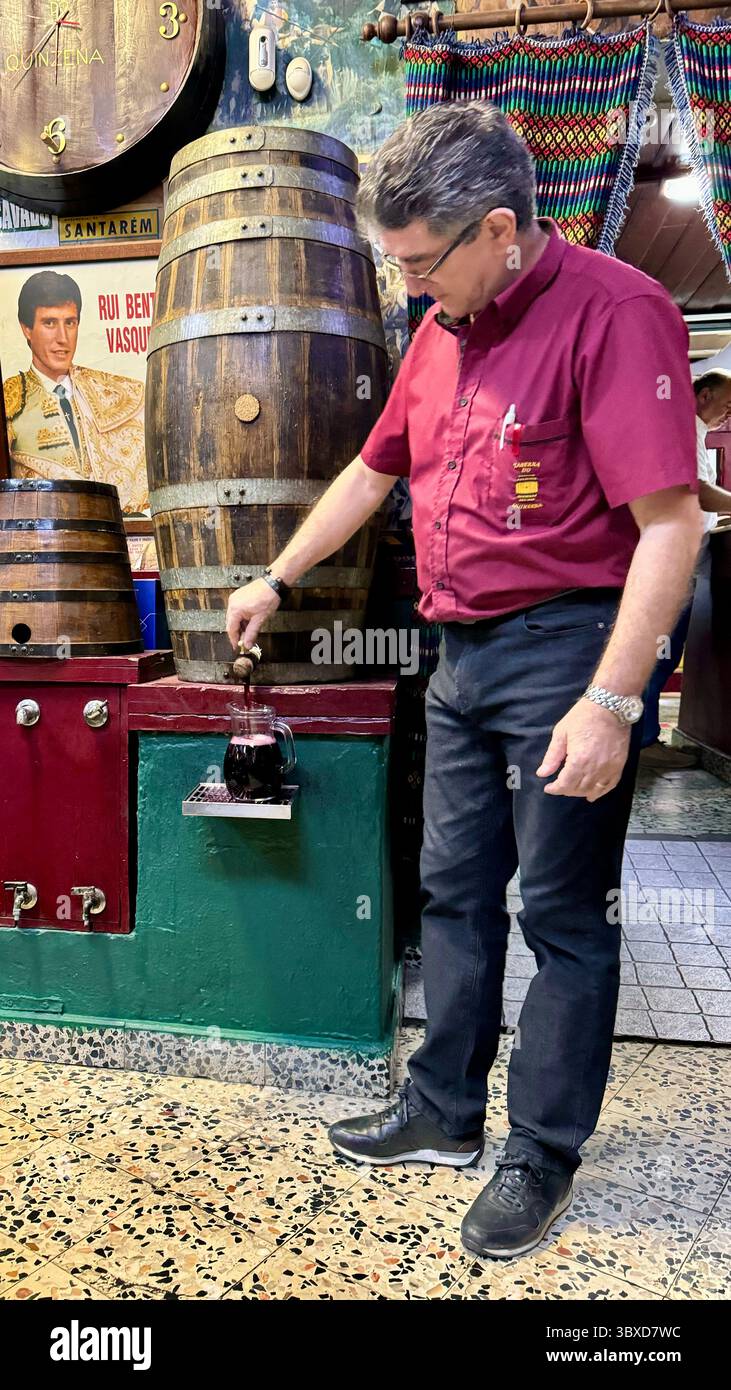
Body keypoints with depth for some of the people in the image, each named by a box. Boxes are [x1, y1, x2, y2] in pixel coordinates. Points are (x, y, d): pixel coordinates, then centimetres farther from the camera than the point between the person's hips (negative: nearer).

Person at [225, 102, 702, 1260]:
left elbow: (670, 522, -18)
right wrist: (276, 580, 26)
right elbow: (374, 472, 23)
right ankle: (444, 1113, 33)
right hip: (464, 652, 8)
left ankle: (543, 1159, 23)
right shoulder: (442, 334, 13)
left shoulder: (613, 312, -12)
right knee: (454, 893, 15)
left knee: (565, 917, 4)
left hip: (563, 648, -8)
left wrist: (611, 701, -23)